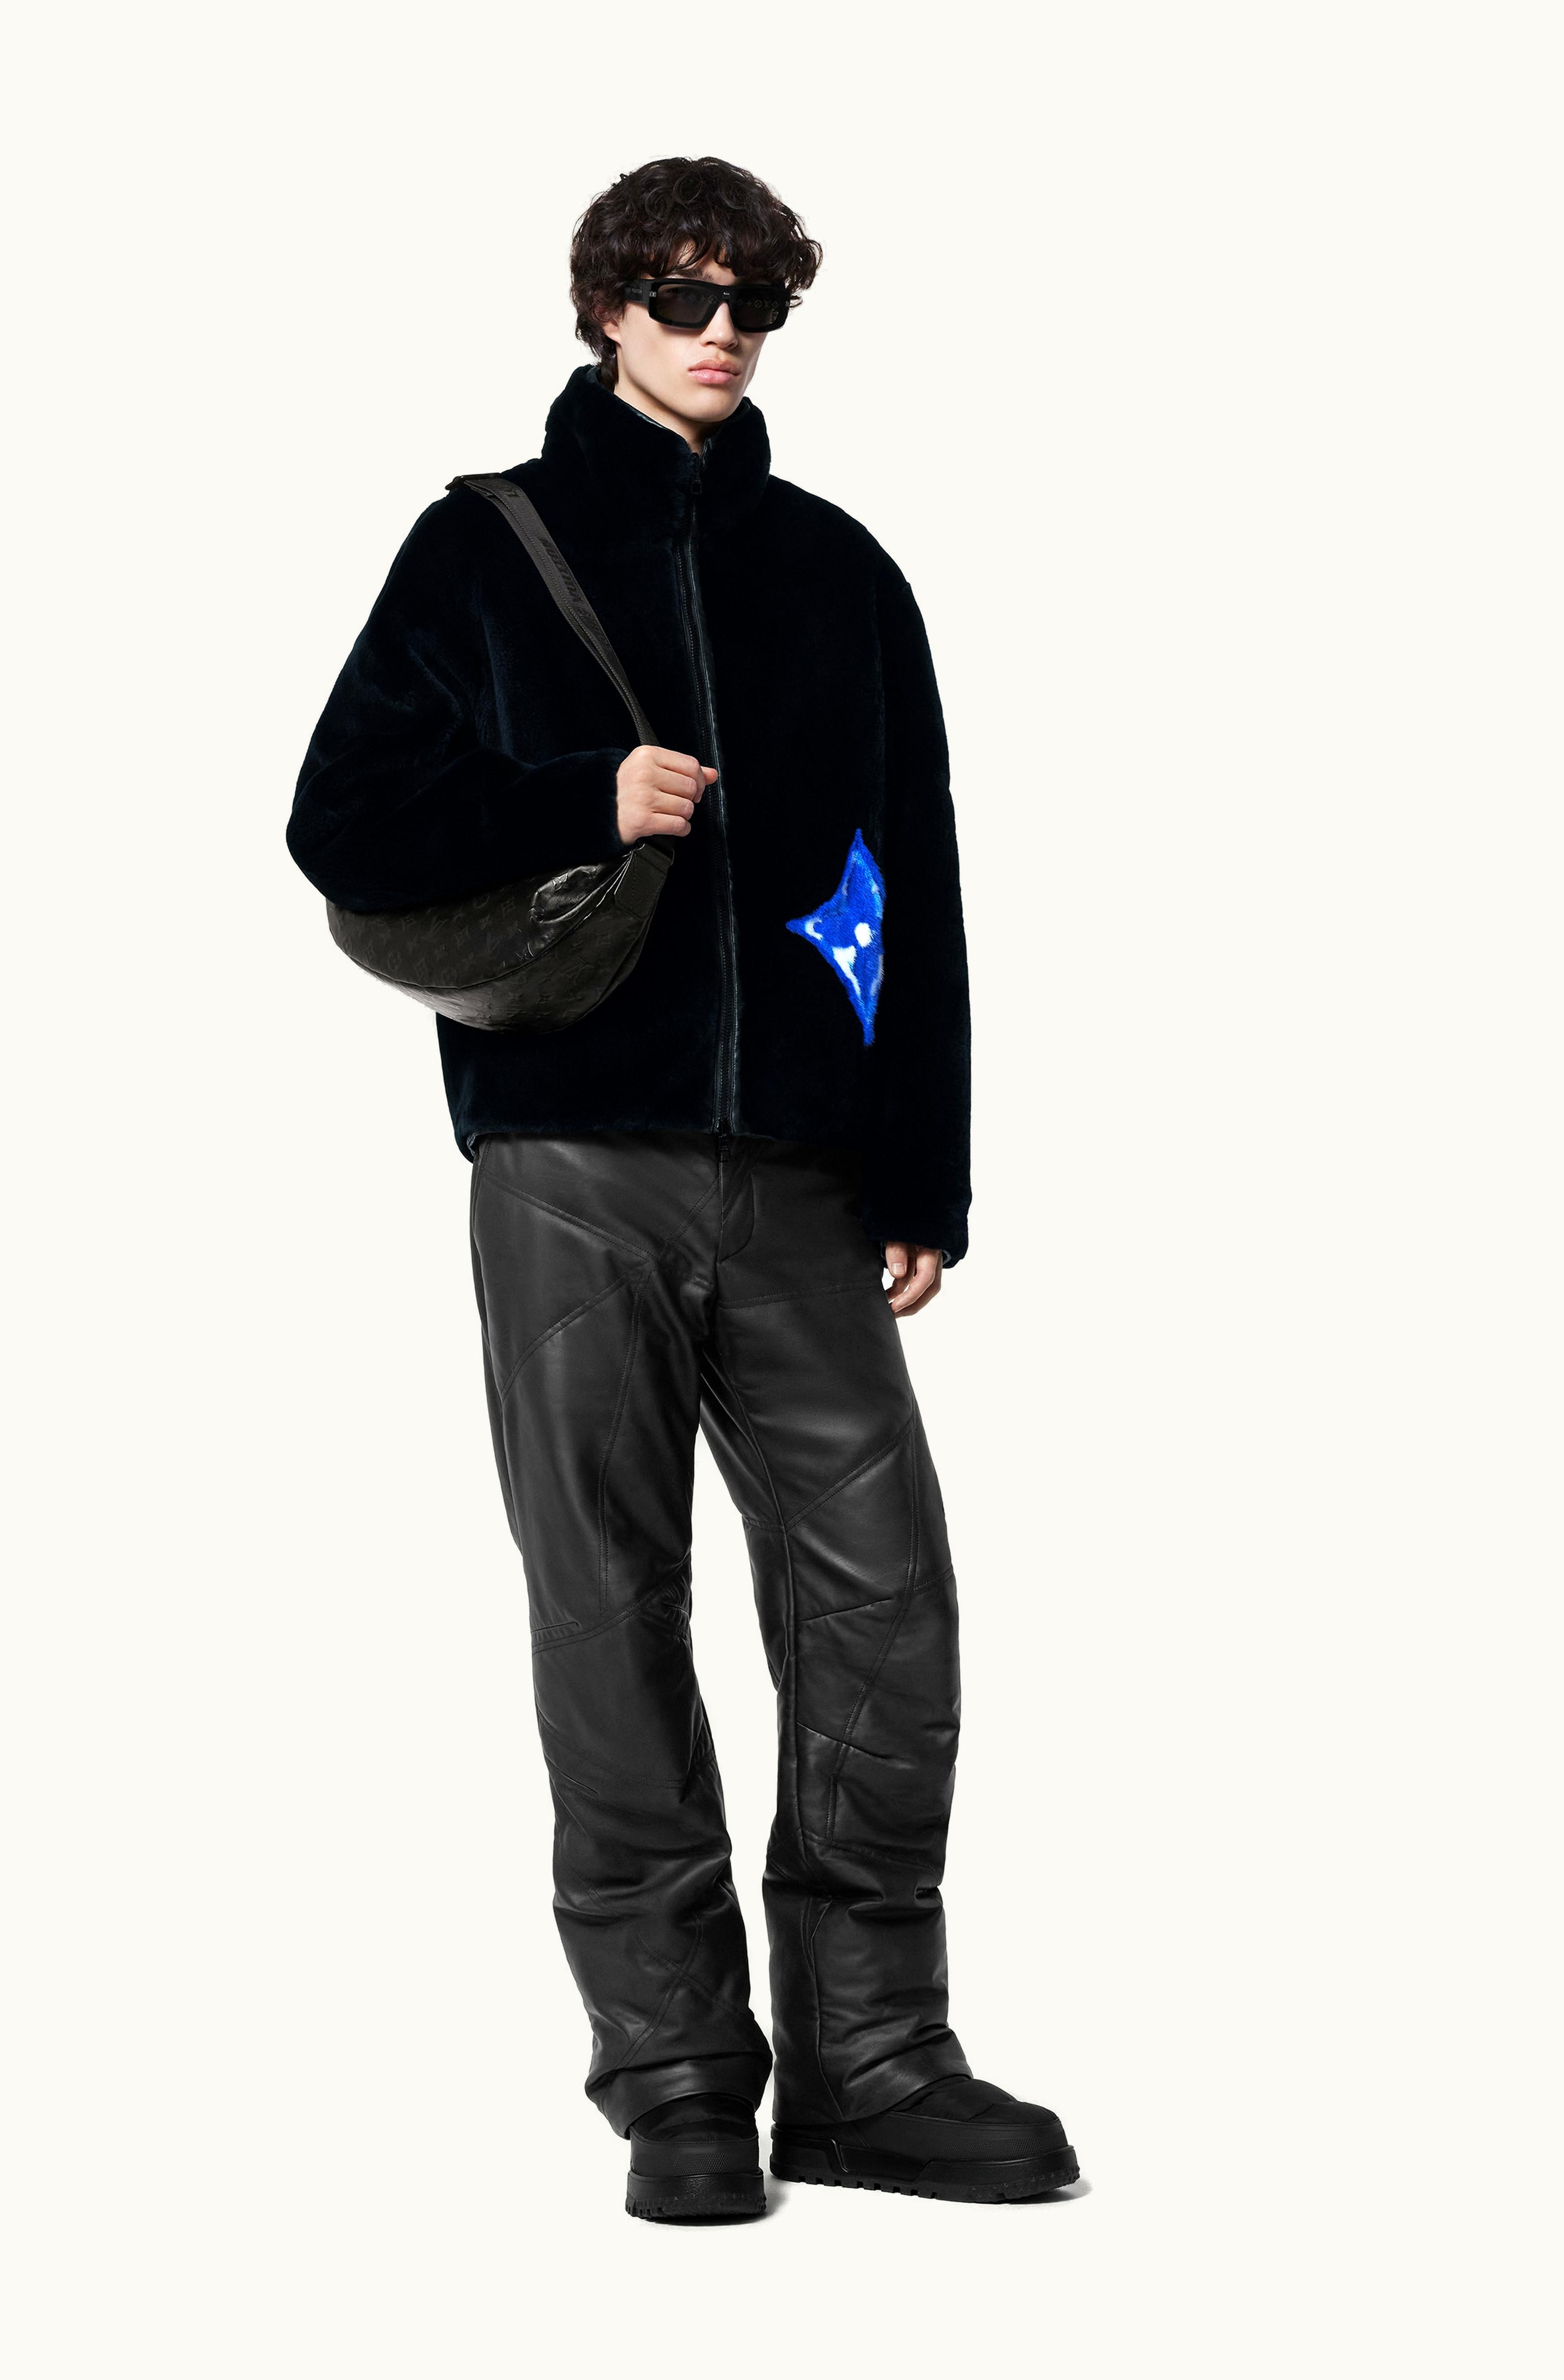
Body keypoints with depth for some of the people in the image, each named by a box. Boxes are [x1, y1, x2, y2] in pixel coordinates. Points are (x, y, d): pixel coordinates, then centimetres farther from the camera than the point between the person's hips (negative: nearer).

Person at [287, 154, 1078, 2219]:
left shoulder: (839, 574, 15)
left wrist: (926, 1175, 7)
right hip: (575, 1164, -2)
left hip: (800, 1174, 2)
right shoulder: (491, 549, 8)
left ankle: (870, 2060, 9)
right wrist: (584, 801, -11)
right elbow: (345, 826, 3)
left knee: (885, 1601, -3)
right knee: (612, 1619, 0)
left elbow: (921, 887, 14)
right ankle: (677, 2080, 9)